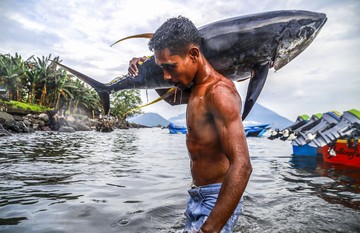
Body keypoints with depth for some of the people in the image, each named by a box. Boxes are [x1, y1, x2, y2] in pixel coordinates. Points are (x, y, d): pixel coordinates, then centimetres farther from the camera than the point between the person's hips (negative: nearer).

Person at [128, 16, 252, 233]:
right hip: (197, 194, 9)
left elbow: (241, 166, -32)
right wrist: (144, 62, 6)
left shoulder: (219, 92, -24)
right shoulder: (195, 86, 3)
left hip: (220, 199, -9)